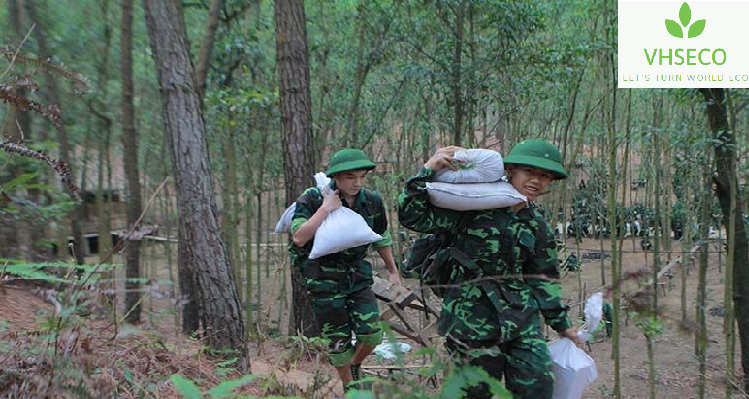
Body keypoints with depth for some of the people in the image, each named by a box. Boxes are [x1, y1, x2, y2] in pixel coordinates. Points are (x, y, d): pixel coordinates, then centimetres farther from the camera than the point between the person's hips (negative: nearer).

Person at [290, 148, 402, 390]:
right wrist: (325, 209, -28)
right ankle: (350, 387, 28)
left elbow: (381, 239, 11)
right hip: (324, 279, -3)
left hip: (358, 274, 3)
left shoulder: (372, 201, -4)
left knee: (371, 334, -3)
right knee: (339, 340, 3)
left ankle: (355, 367, 29)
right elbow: (298, 238, -26)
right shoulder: (313, 199, -14)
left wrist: (393, 271, 18)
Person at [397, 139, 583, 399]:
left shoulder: (538, 226, 9)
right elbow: (414, 217, -12)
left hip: (522, 321, 5)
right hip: (472, 318, -5)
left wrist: (561, 324, 22)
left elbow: (544, 279, 18)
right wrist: (428, 171, -21)